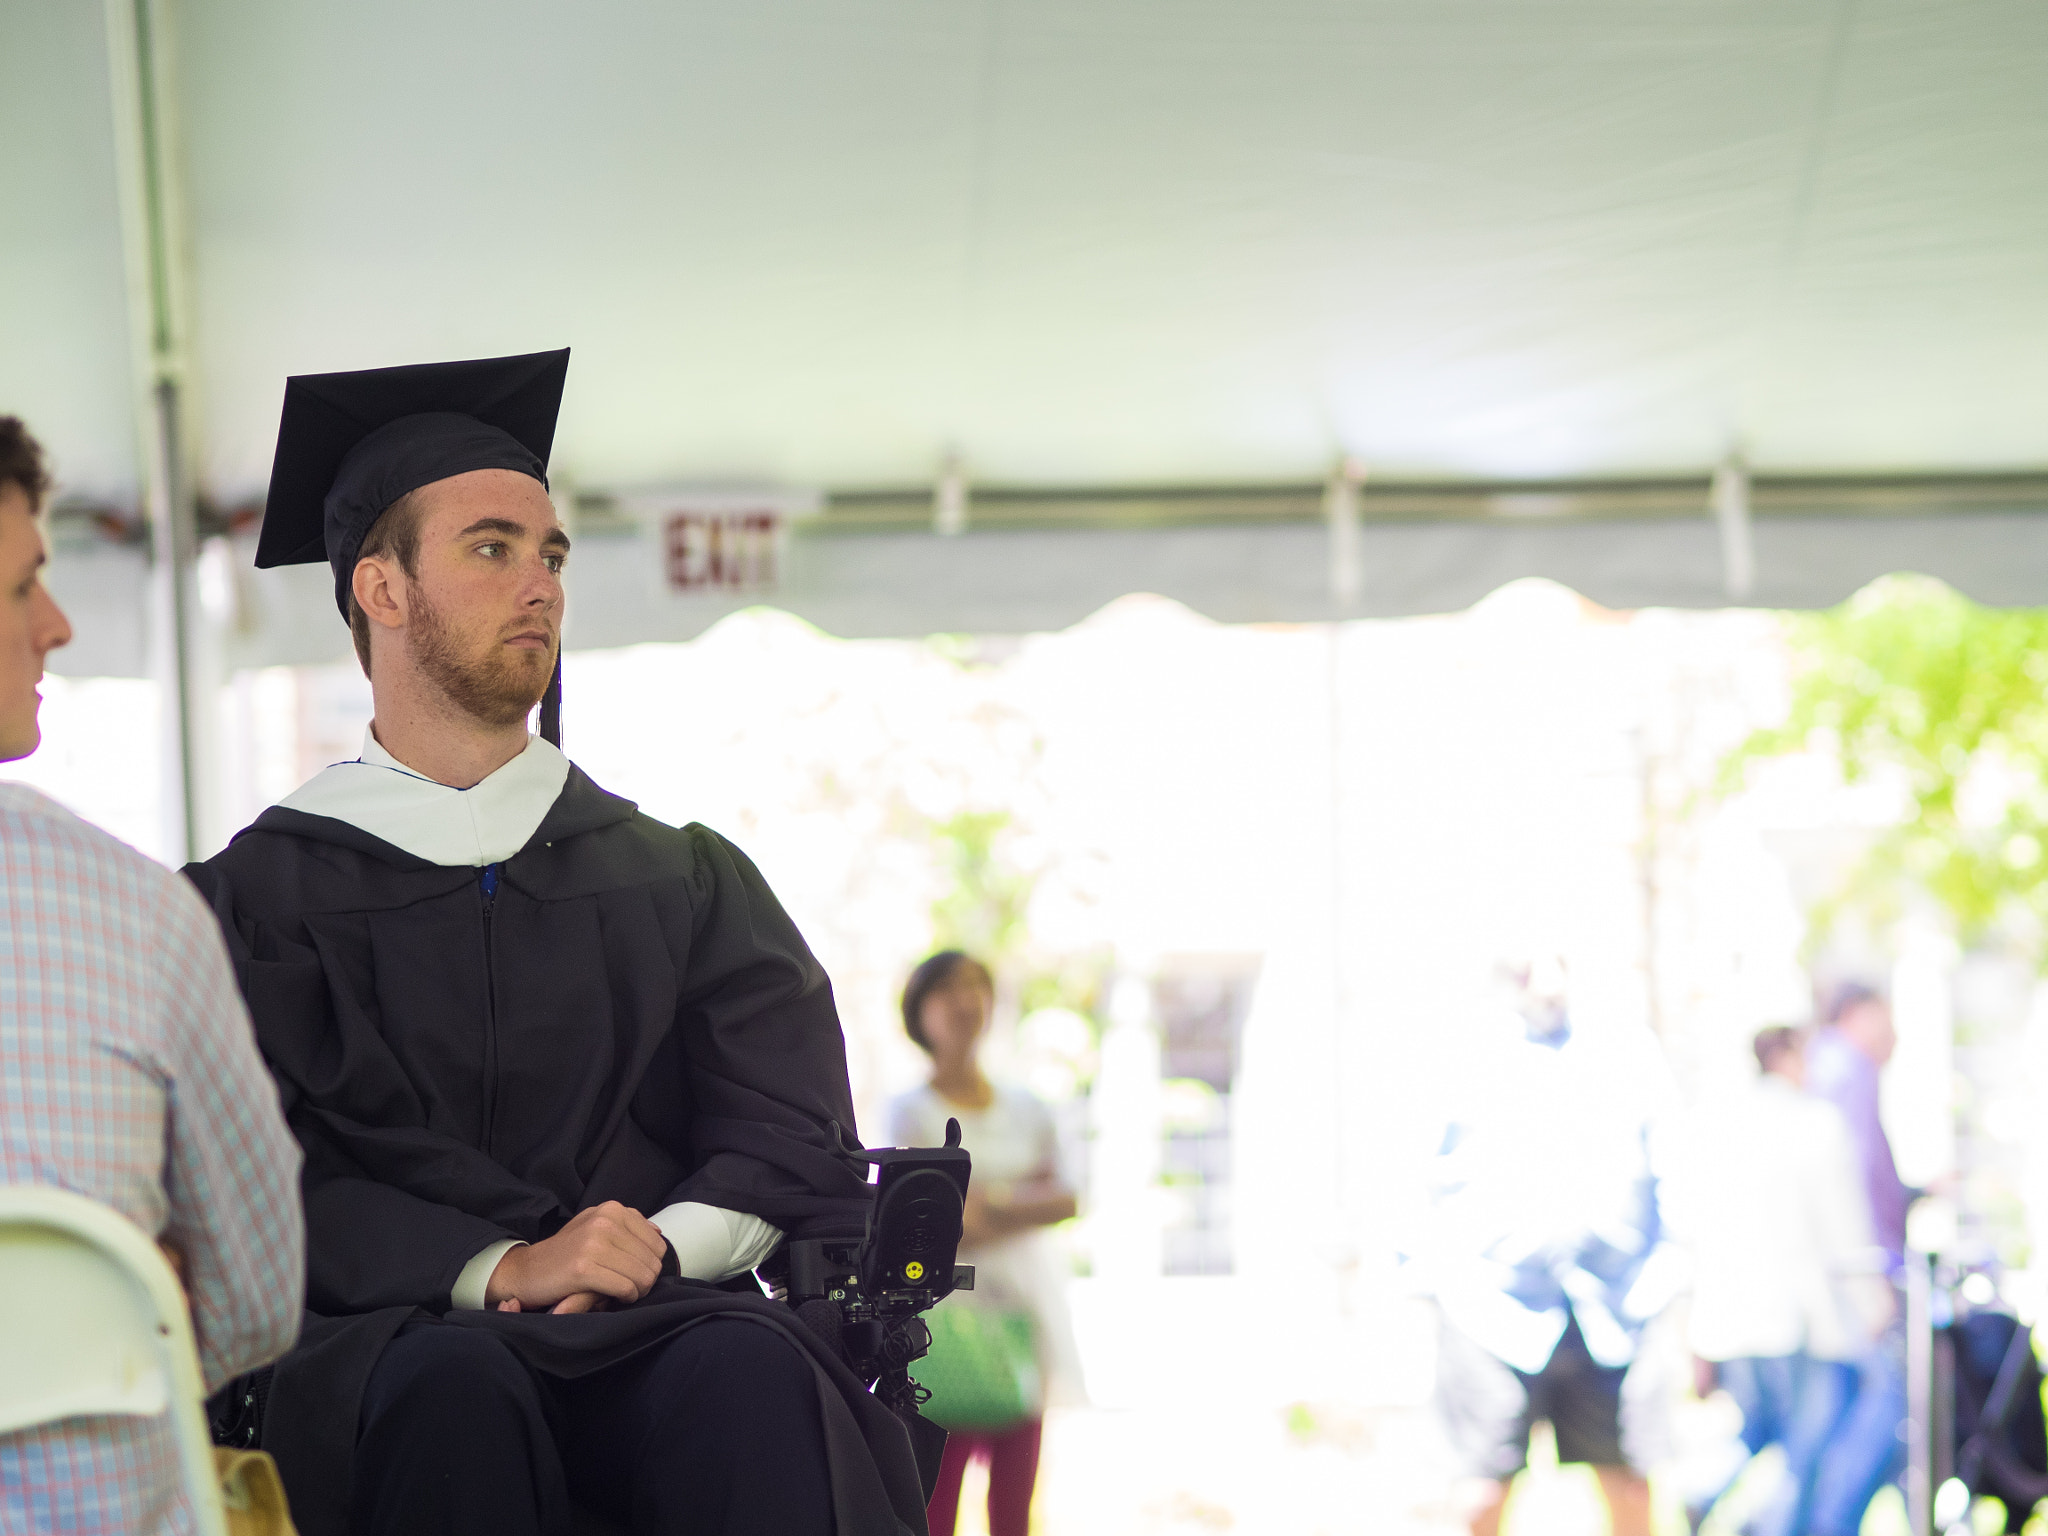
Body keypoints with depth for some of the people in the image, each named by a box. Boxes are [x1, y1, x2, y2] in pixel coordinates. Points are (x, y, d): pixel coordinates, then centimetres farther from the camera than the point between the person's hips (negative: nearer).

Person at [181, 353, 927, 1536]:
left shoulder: (688, 880, 20)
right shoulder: (261, 895, 10)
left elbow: (793, 1134, 8)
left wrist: (659, 1246, -13)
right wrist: (499, 1268, -19)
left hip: (651, 1332, 2)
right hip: (391, 1337, -2)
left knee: (753, 1366, -33)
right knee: (457, 1387, -37)